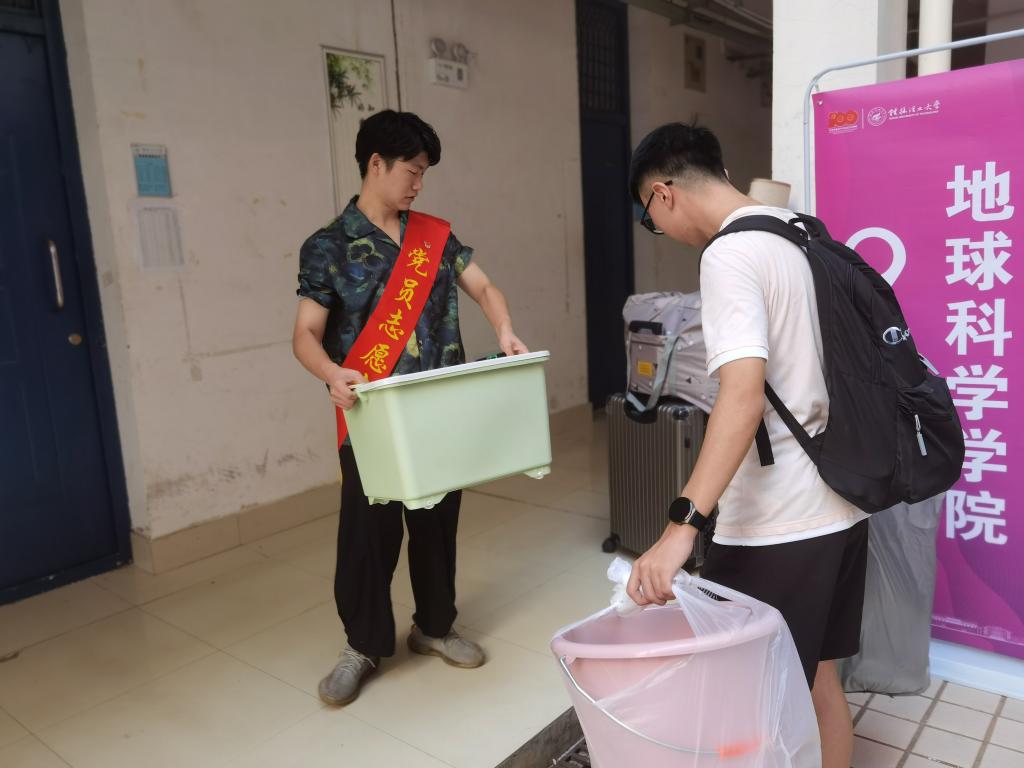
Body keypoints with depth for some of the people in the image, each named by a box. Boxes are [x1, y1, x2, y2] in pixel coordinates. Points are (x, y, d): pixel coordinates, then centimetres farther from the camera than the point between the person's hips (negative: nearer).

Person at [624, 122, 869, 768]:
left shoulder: (730, 256, -17)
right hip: (839, 506, 9)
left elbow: (744, 397, -29)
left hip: (777, 525, -9)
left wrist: (682, 527, -33)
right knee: (819, 681, 21)